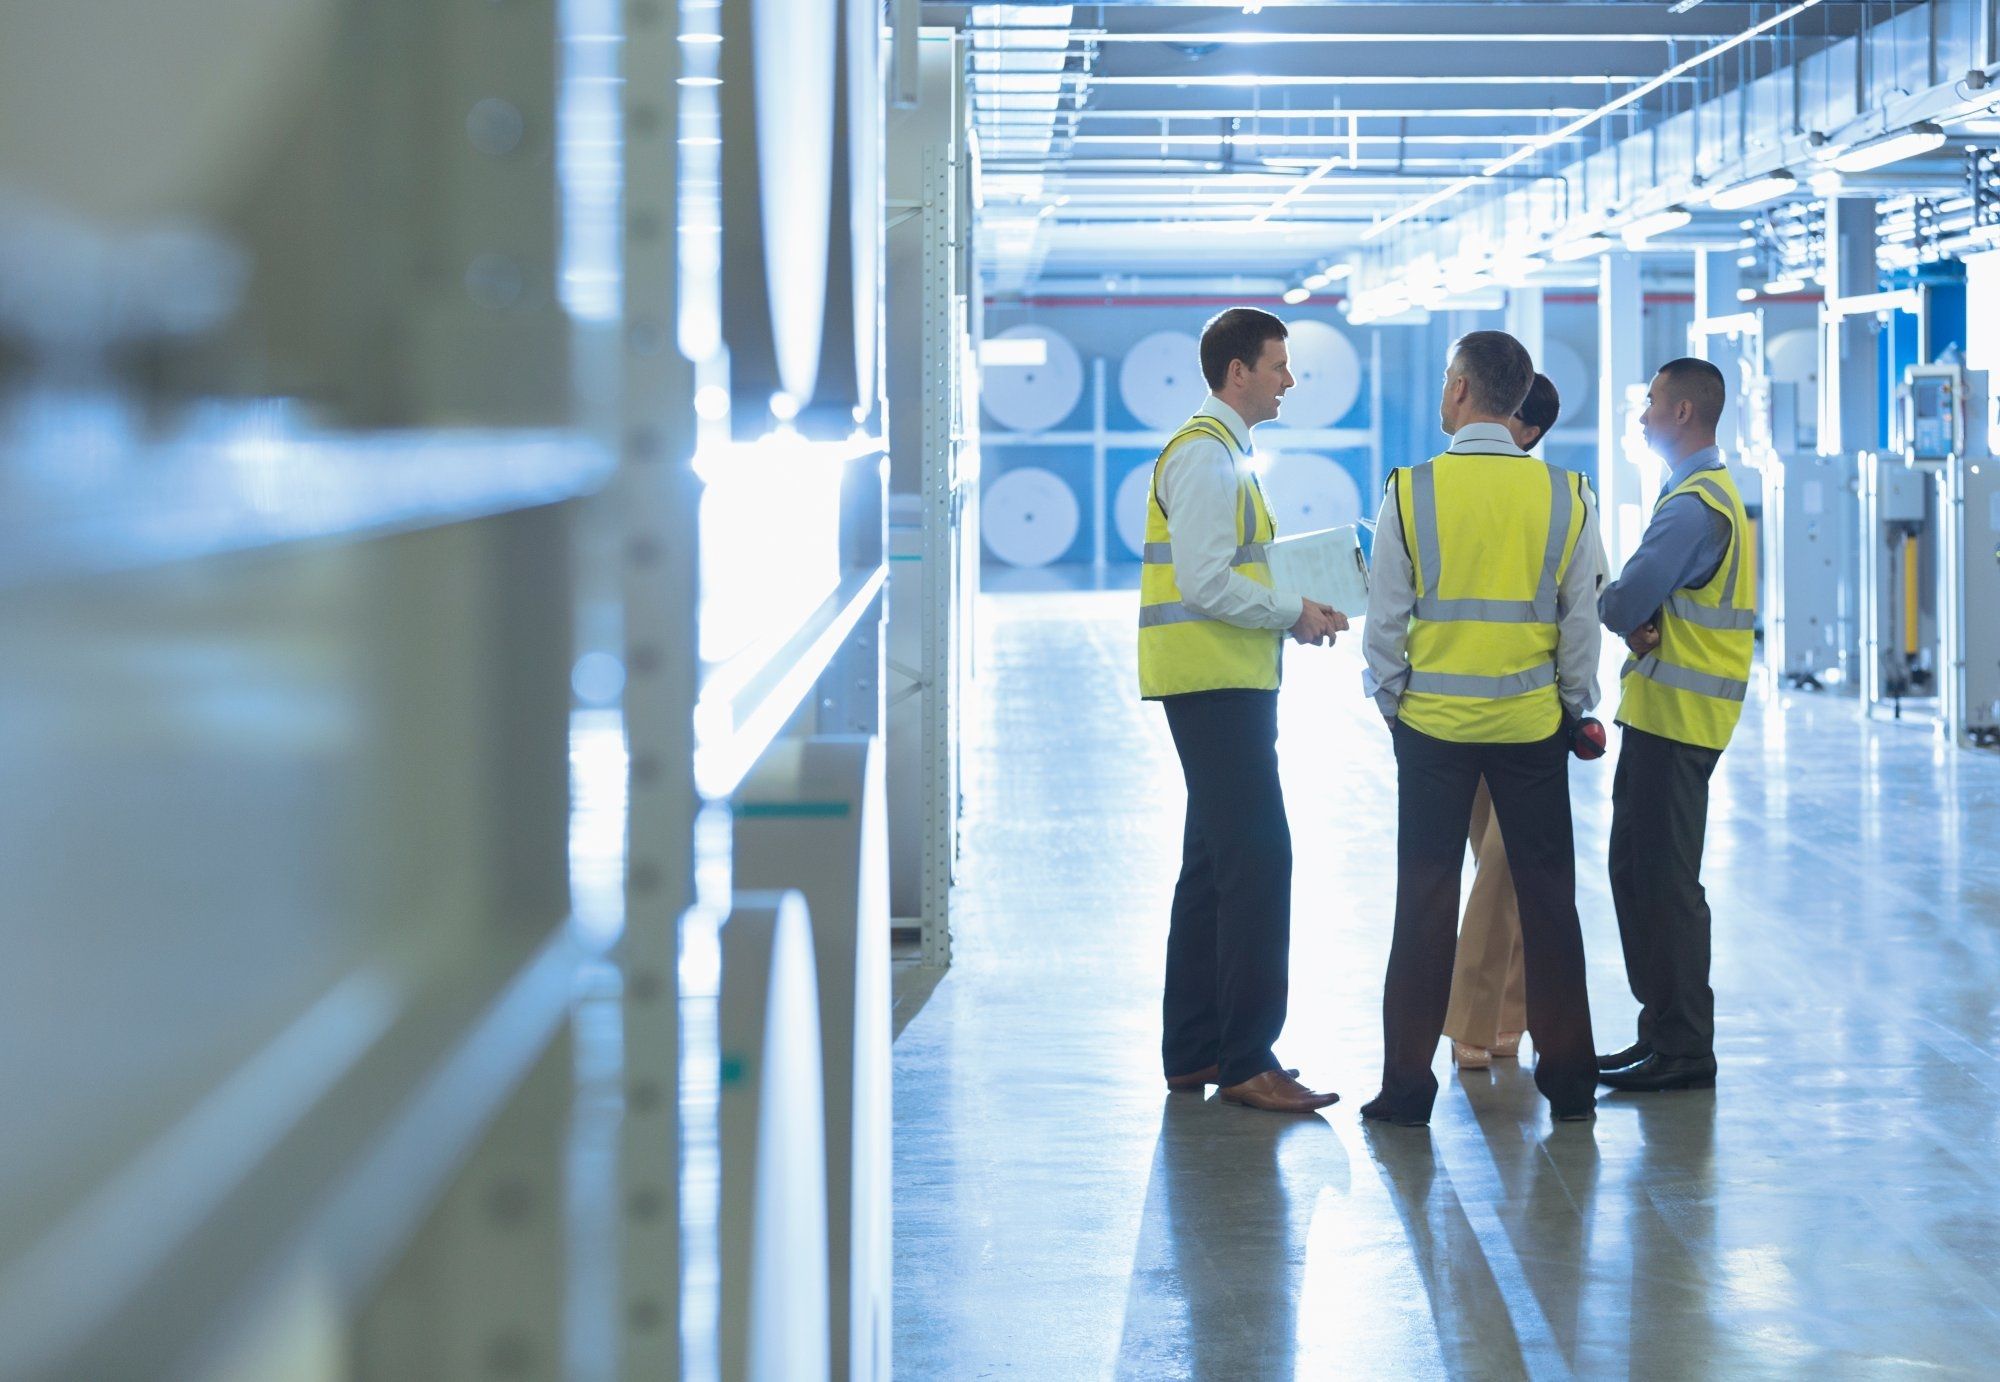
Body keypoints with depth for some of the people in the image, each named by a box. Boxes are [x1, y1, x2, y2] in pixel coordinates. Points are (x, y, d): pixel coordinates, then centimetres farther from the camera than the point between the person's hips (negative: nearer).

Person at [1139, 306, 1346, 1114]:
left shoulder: (1220, 454, 19)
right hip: (1215, 683, -11)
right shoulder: (1206, 455, -14)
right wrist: (1295, 613, -13)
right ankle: (1245, 1062, -11)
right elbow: (1205, 584, -22)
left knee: (1215, 863, 14)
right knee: (1258, 860, -12)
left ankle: (1193, 1050, 20)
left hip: (1222, 683, 11)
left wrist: (1294, 614, 11)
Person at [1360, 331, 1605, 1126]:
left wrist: (1390, 704, 9)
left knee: (1426, 901, 5)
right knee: (1547, 897, 9)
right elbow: (1583, 624, 2)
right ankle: (1567, 1078, 15)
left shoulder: (1412, 492, -8)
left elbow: (1384, 622, -4)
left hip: (1432, 724, -1)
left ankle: (1407, 1084, 7)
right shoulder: (1566, 496, -3)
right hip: (1533, 728, 1)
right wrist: (1573, 709, 14)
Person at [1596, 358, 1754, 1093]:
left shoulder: (1692, 507, -17)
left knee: (1664, 880, -6)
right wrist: (1640, 620, -7)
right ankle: (1663, 1032, 21)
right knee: (1637, 870, 15)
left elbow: (1624, 602, -21)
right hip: (1665, 710, 10)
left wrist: (1623, 616, 1)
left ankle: (1683, 1050, -3)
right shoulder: (1713, 493, 18)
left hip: (1674, 715, -10)